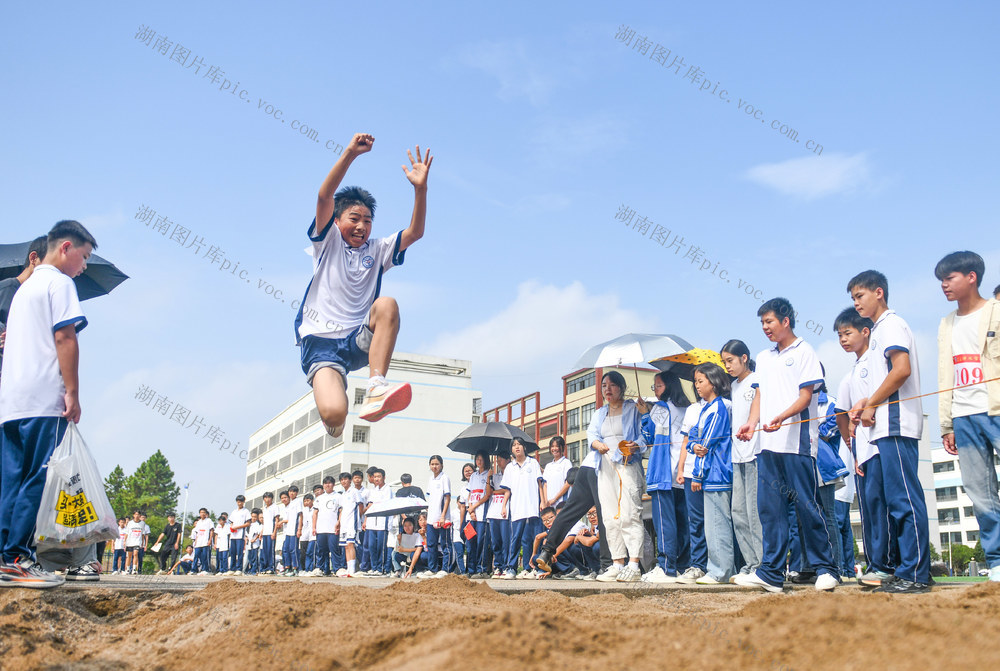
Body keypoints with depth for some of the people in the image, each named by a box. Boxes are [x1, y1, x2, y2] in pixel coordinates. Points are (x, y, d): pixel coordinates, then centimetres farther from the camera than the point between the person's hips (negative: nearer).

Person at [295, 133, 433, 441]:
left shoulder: (377, 251, 16)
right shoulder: (328, 242, 9)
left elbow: (415, 232, 2)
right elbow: (324, 196, -8)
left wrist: (420, 187, -12)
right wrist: (350, 153, -20)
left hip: (359, 342, 3)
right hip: (320, 341, -3)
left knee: (387, 305, -29)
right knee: (334, 414, -27)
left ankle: (376, 390, -34)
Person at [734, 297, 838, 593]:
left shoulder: (804, 351, 1)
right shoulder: (763, 358, 20)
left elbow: (806, 396, -7)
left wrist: (781, 417, -24)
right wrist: (751, 423, -1)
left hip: (797, 441, -6)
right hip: (768, 444, 6)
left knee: (805, 505, -4)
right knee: (769, 507, 4)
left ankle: (825, 569, 7)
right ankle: (771, 572, 8)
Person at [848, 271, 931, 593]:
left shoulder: (890, 324, -6)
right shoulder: (880, 330, 23)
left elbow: (902, 370, -19)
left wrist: (871, 405, -12)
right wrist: (866, 403, 10)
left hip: (896, 424, -10)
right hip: (887, 426, 10)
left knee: (905, 498, -10)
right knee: (897, 500, 11)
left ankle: (916, 574, -7)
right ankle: (907, 571, 15)